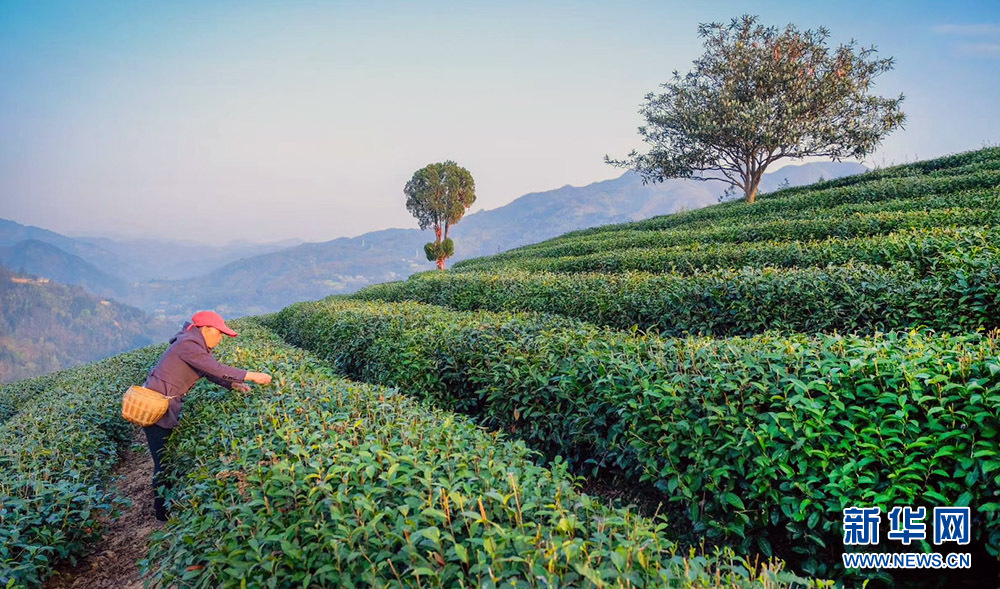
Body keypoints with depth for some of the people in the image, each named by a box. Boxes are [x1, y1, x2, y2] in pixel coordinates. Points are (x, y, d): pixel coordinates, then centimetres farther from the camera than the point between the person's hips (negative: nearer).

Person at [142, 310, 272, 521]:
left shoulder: (197, 346, 11)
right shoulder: (188, 345, -21)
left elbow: (211, 371, 10)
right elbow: (216, 369, -27)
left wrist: (235, 385, -4)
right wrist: (251, 376, -24)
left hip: (167, 407, 10)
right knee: (163, 460, 1)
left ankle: (166, 505, 30)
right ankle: (163, 511, 14)